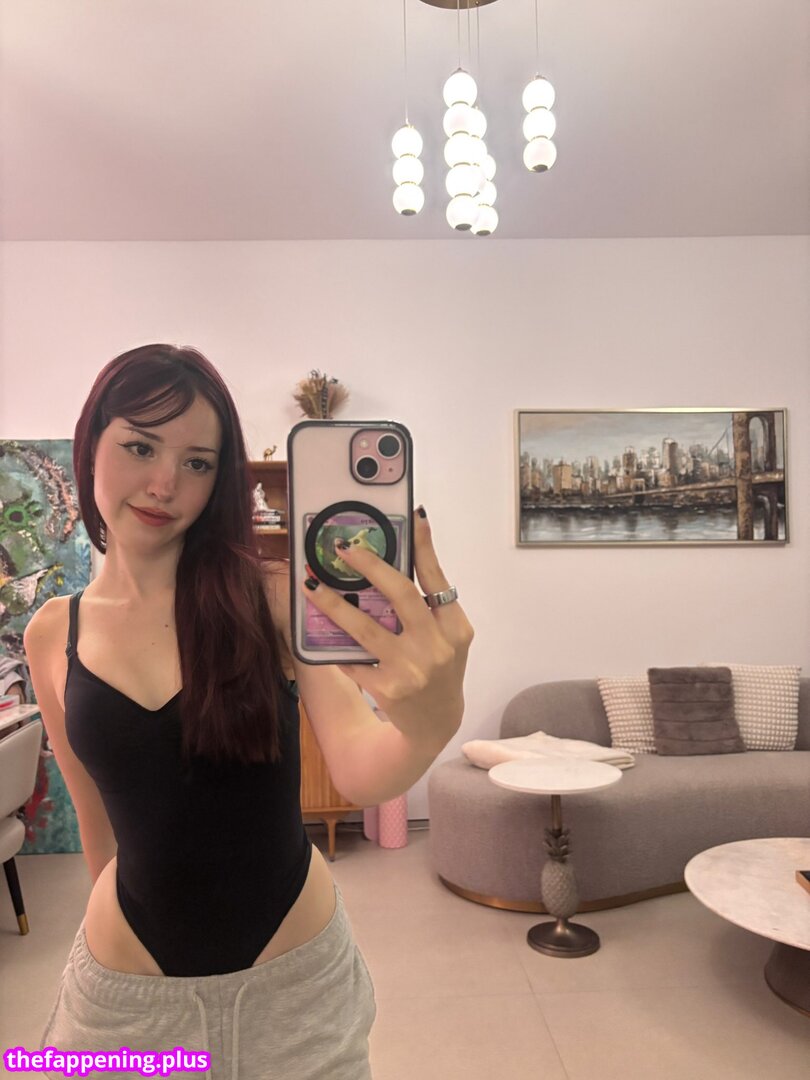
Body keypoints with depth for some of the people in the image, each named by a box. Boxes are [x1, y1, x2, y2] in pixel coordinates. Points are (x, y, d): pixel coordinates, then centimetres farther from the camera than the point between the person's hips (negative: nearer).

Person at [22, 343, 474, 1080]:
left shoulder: (277, 597, -16)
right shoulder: (52, 636, -5)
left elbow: (360, 773, -27)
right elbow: (100, 823, 5)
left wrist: (429, 722, -47)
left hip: (298, 973, -1)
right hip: (127, 990, 2)